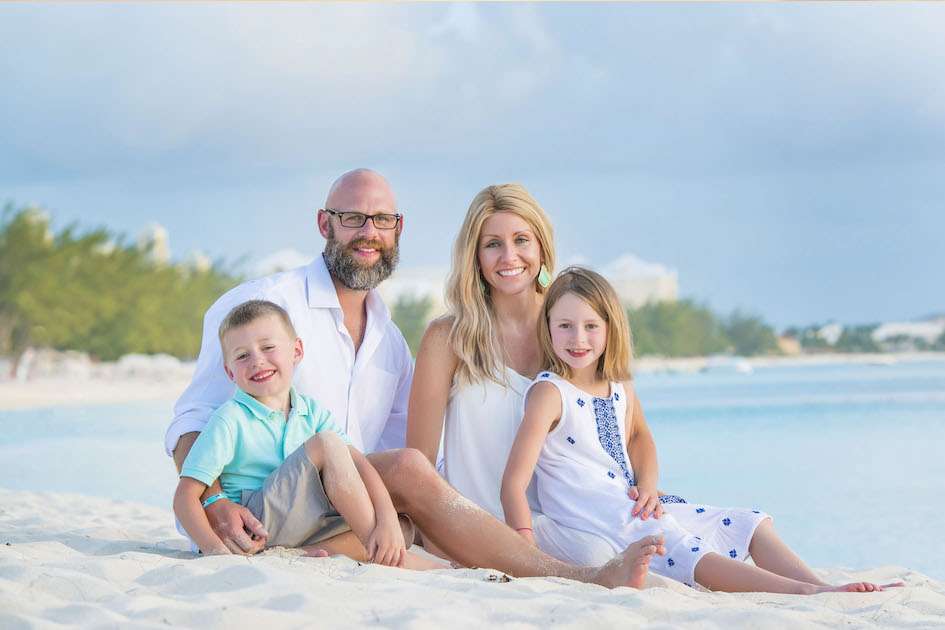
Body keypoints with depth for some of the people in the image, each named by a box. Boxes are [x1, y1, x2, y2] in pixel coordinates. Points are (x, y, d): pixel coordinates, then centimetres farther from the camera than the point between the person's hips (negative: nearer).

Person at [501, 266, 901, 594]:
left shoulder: (621, 389, 9)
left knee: (751, 526, 2)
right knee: (685, 553, -30)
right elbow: (514, 482, -17)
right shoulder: (549, 392, -12)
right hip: (589, 529, -9)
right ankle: (804, 594, -40)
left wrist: (647, 485, 8)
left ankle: (822, 588, -13)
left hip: (631, 511, 9)